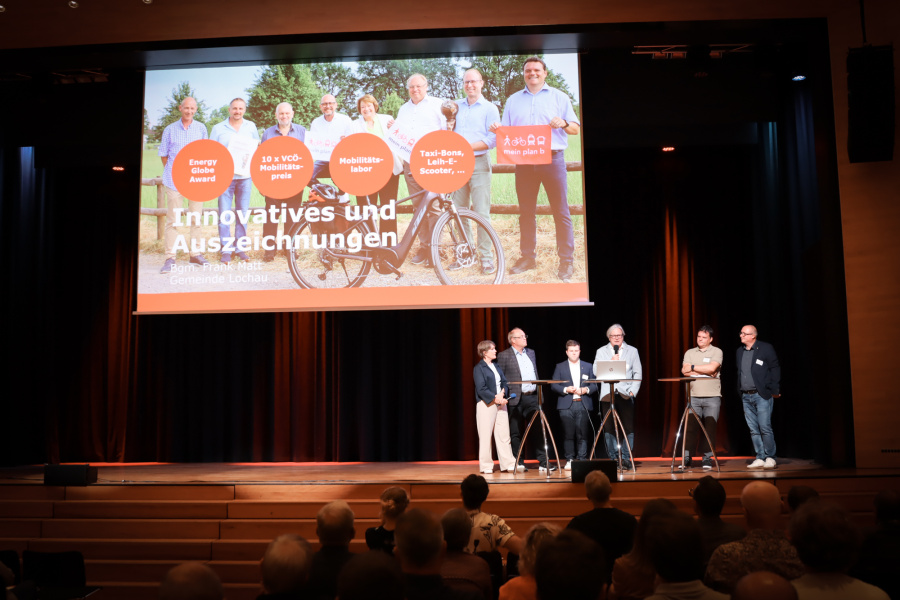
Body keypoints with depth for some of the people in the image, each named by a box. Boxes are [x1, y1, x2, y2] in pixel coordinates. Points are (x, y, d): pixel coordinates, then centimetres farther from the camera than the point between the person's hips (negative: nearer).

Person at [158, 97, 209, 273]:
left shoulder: (201, 128, 8)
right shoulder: (170, 130, 5)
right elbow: (163, 154, 11)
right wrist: (171, 171, 9)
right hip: (174, 180, -1)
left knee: (196, 218, 7)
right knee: (172, 219, -3)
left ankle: (195, 253, 19)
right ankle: (170, 257, 1)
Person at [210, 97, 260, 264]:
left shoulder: (251, 127, 12)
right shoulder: (218, 128, 7)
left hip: (245, 176, 2)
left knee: (243, 214, 5)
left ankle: (240, 247, 15)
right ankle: (226, 250, 3)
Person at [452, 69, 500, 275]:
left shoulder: (490, 108, 3)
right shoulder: (456, 106, 16)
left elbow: (493, 140, -6)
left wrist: (468, 146, -16)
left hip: (479, 163, -4)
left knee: (481, 211, -8)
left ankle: (486, 257, -4)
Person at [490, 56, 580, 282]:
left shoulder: (559, 97, 9)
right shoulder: (513, 100, 17)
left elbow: (576, 128, 5)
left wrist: (564, 124, -17)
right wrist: (498, 128, -7)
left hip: (552, 159, -3)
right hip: (523, 161, 3)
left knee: (561, 212, -5)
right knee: (526, 212, 6)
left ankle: (566, 261, -1)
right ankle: (528, 257, 16)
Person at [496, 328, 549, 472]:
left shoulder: (531, 352, 15)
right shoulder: (504, 356, -4)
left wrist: (538, 392, 15)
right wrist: (504, 396, -9)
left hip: (533, 397, 5)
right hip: (516, 399, -5)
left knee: (538, 430, 2)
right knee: (517, 433, 4)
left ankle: (543, 463, 4)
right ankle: (519, 463, 14)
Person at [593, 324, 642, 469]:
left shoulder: (632, 351, 12)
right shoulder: (601, 351, 11)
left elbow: (637, 373, 9)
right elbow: (596, 372, 0)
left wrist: (633, 390, -2)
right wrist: (611, 362, -10)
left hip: (625, 393, 0)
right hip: (607, 393, 0)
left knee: (628, 427, -4)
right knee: (609, 427, -1)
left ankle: (626, 457, 4)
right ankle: (613, 457, 8)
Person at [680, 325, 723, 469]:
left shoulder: (716, 352, 5)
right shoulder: (690, 353, 14)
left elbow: (712, 368, -13)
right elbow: (685, 371, -1)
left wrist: (693, 368, -4)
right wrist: (705, 372, -7)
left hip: (712, 396, -2)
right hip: (693, 396, 2)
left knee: (709, 428, -2)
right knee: (690, 427, -4)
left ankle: (708, 458, 5)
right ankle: (686, 458, -1)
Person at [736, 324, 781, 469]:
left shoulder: (766, 348, -4)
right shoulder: (740, 351, 14)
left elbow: (775, 369, -4)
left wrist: (775, 390, -8)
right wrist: (739, 392, 12)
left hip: (762, 395, -6)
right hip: (746, 396, 6)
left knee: (765, 428, -8)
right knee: (753, 430, 6)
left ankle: (770, 457, 3)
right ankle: (760, 458, 12)